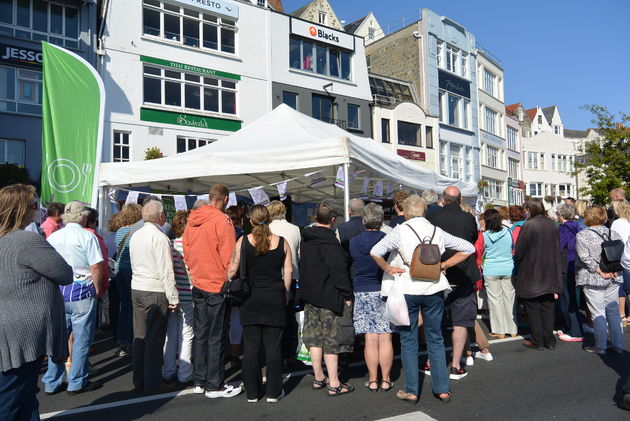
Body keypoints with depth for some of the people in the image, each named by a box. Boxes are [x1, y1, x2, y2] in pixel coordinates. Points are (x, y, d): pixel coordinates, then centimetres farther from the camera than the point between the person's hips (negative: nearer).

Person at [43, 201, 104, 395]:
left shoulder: (52, 237, 7)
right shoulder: (87, 236, -9)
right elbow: (96, 266, -13)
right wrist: (98, 289, -1)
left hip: (57, 292, 5)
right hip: (82, 293, -5)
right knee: (82, 339, 5)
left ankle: (51, 383, 23)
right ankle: (77, 383, 14)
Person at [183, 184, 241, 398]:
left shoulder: (192, 219, 5)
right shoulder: (221, 220, -15)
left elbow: (186, 251, 12)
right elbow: (229, 257, -15)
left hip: (197, 285, 7)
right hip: (217, 286, -7)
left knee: (200, 335, 15)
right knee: (215, 338, 2)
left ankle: (199, 381, 25)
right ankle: (214, 386, 11)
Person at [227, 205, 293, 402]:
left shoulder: (243, 241, -4)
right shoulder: (282, 242, 0)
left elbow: (232, 270, -3)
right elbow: (288, 272, 0)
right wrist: (284, 295, 11)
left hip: (250, 298, 0)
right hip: (275, 297, 0)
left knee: (251, 345, 9)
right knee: (273, 345, 7)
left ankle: (252, 392, 17)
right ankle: (274, 392, 15)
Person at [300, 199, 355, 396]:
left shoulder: (306, 238, 7)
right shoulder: (330, 242, -20)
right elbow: (339, 271, -21)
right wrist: (347, 295, -12)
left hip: (310, 295, 8)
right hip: (330, 297, -8)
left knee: (315, 337, 15)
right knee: (332, 339, 1)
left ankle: (318, 378, 27)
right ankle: (334, 384, 10)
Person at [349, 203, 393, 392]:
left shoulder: (353, 242, -2)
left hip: (362, 293, 1)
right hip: (385, 292, -1)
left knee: (370, 339, 5)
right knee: (385, 338, 6)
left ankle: (373, 380, 13)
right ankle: (386, 380, 15)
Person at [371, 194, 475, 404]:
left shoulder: (401, 231, -7)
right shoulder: (437, 231, 4)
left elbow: (375, 252, -20)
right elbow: (468, 248, 8)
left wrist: (388, 269, -5)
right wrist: (443, 265, 7)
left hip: (407, 289, -3)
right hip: (433, 289, 3)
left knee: (408, 341, 9)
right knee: (435, 339, 15)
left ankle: (411, 391, 15)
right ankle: (442, 389, 19)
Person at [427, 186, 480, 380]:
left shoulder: (431, 218, -6)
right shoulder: (469, 218, -6)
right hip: (463, 277, -1)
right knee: (461, 322, 9)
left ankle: (432, 362, 22)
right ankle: (456, 366, 12)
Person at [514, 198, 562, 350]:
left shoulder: (529, 225, -18)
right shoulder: (552, 224, 3)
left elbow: (519, 251, -14)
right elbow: (557, 248, 11)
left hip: (531, 274, -6)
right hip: (550, 274, 6)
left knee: (533, 309, 5)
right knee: (547, 308, 14)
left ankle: (538, 342, 10)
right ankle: (550, 341, 19)